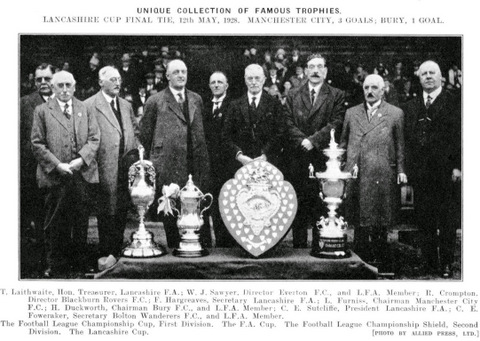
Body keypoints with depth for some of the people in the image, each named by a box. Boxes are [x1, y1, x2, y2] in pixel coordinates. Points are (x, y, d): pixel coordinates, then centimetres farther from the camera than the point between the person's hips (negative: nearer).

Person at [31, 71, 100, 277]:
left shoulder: (85, 109, 11)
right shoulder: (42, 111, 4)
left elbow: (94, 138, 5)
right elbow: (37, 144, -1)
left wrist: (81, 159, -10)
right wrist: (57, 164, -11)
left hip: (82, 174, 2)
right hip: (55, 176, -2)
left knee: (81, 221, 8)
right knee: (55, 224, 5)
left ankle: (80, 261, 19)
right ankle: (56, 265, 15)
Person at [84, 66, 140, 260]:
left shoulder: (126, 106, 17)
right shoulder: (89, 106, -5)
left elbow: (135, 132, 22)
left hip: (127, 167, 6)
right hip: (106, 169, -6)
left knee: (122, 211, 9)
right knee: (107, 213, -1)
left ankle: (118, 250, 19)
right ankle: (106, 254, 8)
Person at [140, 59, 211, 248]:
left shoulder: (197, 100, 15)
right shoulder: (155, 102, 1)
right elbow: (145, 135, 5)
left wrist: (203, 162, 14)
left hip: (196, 167, 3)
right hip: (168, 168, -3)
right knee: (171, 217, 2)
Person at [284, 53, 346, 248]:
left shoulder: (337, 96, 9)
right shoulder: (293, 96, 15)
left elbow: (336, 124, -2)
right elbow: (288, 124, 5)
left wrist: (313, 140, -12)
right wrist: (302, 141, -11)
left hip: (324, 158, -2)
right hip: (297, 159, 2)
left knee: (323, 206, -4)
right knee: (298, 206, 2)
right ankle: (298, 247, 8)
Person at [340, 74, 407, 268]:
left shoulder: (395, 114, 7)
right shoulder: (351, 113, 15)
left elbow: (400, 144, 4)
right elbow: (344, 142, 18)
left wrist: (401, 170, -3)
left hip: (383, 175, -2)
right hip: (355, 174, 2)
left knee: (381, 220, 0)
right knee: (359, 221, 4)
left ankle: (380, 257, 9)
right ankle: (360, 256, 12)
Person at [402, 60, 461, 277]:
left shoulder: (453, 103, 1)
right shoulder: (410, 107, 14)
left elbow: (458, 135, -4)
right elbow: (406, 139, 12)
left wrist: (457, 166, -11)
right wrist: (406, 168, 4)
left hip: (445, 171, -4)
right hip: (420, 173, 4)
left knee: (447, 220, 1)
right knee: (424, 220, 6)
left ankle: (446, 263, 9)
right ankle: (430, 262, 15)